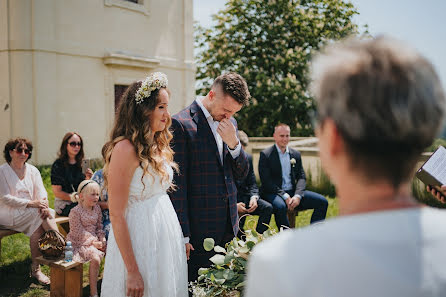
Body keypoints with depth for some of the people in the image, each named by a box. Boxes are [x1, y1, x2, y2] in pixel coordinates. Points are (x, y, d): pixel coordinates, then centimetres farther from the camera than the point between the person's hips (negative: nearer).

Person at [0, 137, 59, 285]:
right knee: (38, 214, -29)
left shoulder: (32, 170, 12)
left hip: (31, 212, 4)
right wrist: (30, 203, -23)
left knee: (38, 228, -27)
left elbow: (41, 191, 3)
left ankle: (35, 269, -22)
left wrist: (44, 203, -22)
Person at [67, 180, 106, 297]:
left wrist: (102, 240, -5)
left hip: (94, 239, 7)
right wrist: (93, 242, -18)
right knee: (95, 258, -27)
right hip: (79, 242, -7)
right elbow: (79, 232, -15)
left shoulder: (97, 209, 6)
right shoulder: (75, 212, -13)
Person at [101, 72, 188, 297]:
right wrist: (132, 272, -18)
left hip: (166, 235, 8)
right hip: (140, 238, -8)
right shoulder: (126, 149, -18)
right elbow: (116, 216, -19)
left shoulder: (158, 146, 8)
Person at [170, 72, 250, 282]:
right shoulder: (181, 123, -12)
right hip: (199, 227, -6)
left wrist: (233, 143, -8)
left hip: (228, 225, 6)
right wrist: (183, 235, -13)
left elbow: (241, 174, 11)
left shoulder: (230, 123, 10)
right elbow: (177, 183, -13)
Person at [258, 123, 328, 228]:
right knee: (280, 206, -38)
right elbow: (266, 181, -10)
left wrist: (297, 196, -11)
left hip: (293, 192, 5)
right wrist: (285, 196, -18)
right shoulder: (265, 154, -3)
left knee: (322, 202, -11)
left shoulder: (295, 154, 13)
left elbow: (301, 177, 9)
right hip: (274, 193, -5)